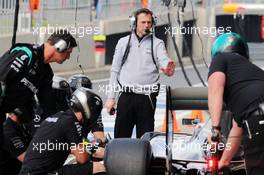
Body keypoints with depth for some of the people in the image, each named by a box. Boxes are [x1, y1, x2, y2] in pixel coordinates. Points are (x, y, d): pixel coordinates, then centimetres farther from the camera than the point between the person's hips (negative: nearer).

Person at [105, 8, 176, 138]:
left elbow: (163, 61, -14)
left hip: (147, 98, -1)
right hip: (126, 97, 1)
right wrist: (111, 97, 8)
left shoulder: (157, 44, 5)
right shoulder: (123, 42, 10)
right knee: (121, 136, 3)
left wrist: (168, 69, -39)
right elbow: (115, 71, 13)